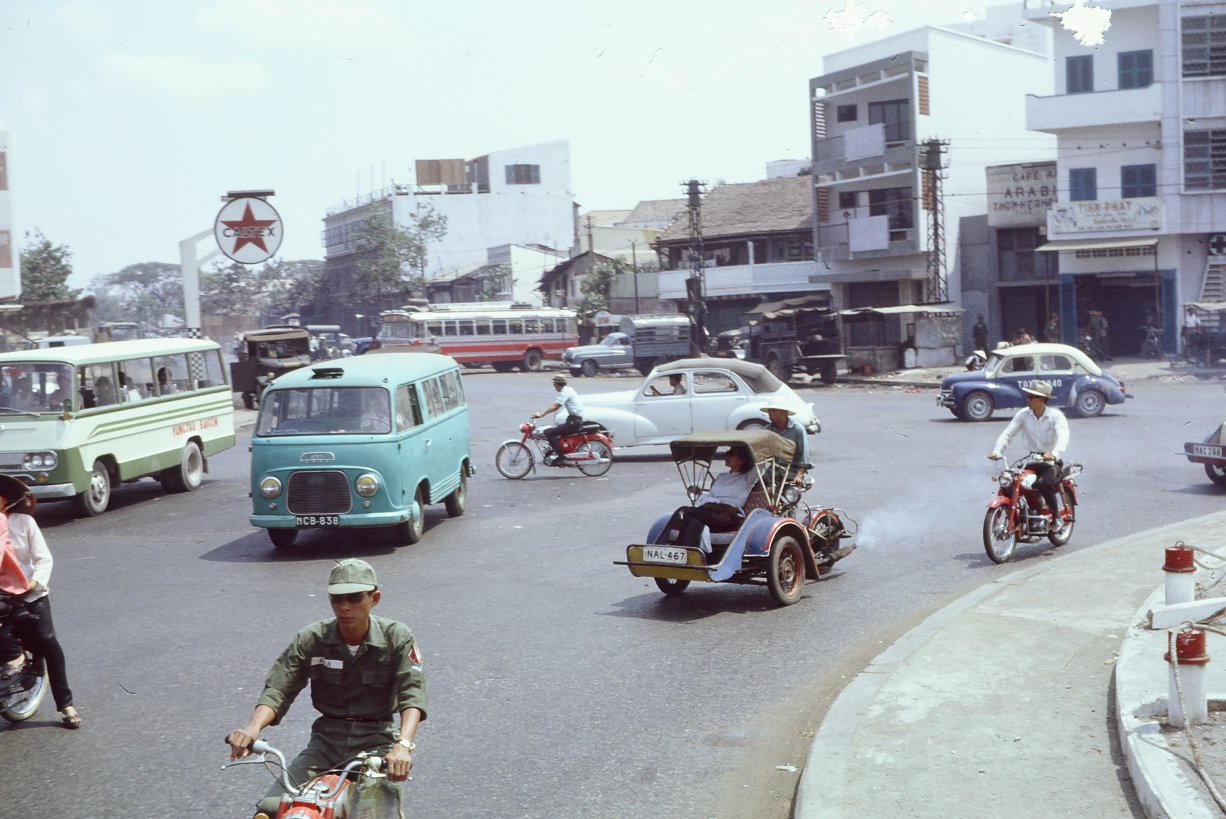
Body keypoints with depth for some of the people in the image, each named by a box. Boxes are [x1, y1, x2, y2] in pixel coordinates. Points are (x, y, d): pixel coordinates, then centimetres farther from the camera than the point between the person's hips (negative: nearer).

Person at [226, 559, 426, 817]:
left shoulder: (397, 638, -6)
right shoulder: (311, 639, -1)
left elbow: (412, 693, -17)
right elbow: (277, 690, -6)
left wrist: (403, 745, -35)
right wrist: (253, 728, -28)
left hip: (376, 740, -2)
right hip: (327, 740, 2)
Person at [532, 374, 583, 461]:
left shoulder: (565, 392, -12)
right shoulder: (568, 390, 19)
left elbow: (555, 406, -21)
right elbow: (556, 405, 20)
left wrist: (541, 414, -23)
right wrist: (542, 412, 15)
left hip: (574, 421, -11)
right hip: (576, 420, 11)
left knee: (549, 433, -17)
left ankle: (556, 453, -20)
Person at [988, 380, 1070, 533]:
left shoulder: (1055, 415, -12)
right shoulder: (1023, 414, 0)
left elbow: (1063, 437, -28)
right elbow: (1008, 433, -7)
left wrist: (1054, 454, -48)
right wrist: (997, 451, -24)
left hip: (1052, 461, -5)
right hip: (1032, 460, 5)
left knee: (1044, 483, -33)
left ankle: (1057, 517, -10)